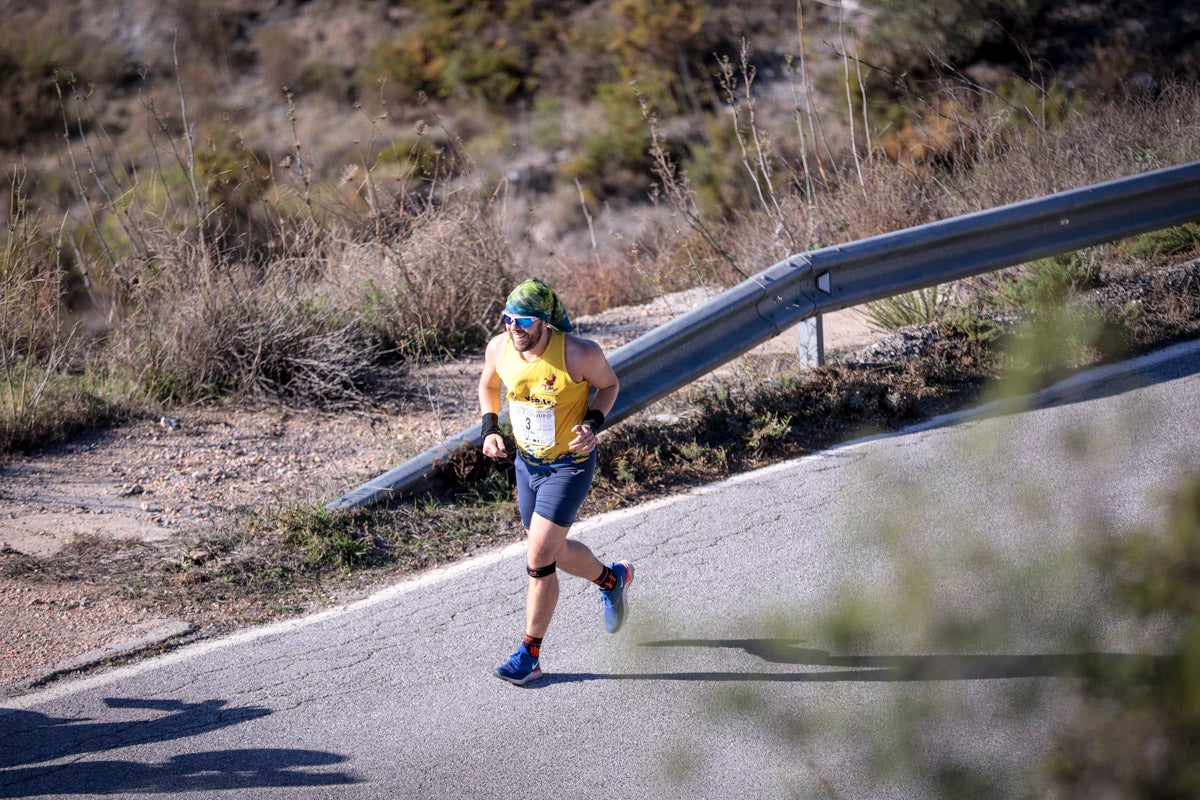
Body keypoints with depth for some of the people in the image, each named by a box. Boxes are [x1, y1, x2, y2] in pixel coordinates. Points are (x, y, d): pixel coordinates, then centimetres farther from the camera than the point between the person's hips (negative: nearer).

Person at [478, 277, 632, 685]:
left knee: (538, 559, -9)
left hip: (570, 465, -6)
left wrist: (592, 424, -21)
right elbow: (488, 385, 10)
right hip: (527, 463, 6)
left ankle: (529, 656, 4)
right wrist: (490, 429, -5)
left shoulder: (579, 353, -25)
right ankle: (612, 578, 50)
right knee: (553, 552, 20)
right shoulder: (499, 348, -12)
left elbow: (609, 383, -5)